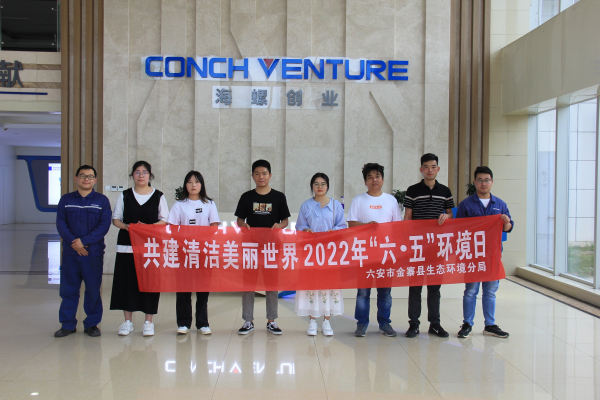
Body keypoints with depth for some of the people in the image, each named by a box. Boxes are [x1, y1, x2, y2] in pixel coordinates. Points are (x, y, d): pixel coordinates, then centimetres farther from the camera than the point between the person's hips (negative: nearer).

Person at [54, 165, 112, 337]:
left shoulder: (102, 200, 4)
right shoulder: (66, 200, 9)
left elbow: (104, 225, -5)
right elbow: (61, 223, 1)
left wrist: (84, 240, -15)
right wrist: (73, 242, -14)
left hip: (94, 253, -1)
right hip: (70, 252, 2)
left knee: (93, 289, 3)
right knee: (68, 289, 5)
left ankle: (92, 324, 14)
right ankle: (68, 324, 15)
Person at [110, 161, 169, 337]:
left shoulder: (158, 196, 6)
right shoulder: (124, 196, 10)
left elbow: (165, 220, 3)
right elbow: (115, 219, 10)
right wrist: (126, 226, -11)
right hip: (127, 245, 1)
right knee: (127, 281, 2)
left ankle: (148, 322, 10)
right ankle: (127, 321, 13)